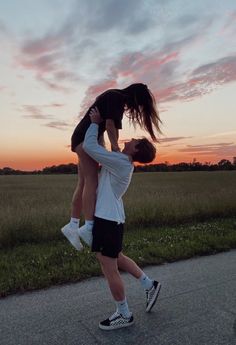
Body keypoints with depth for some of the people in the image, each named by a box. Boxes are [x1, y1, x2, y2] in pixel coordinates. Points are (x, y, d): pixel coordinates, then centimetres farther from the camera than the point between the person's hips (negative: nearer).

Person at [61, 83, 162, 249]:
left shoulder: (119, 102, 21)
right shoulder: (116, 96, -9)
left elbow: (114, 127, 15)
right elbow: (109, 124, -18)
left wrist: (115, 151, 8)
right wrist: (116, 148, -16)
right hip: (86, 136, -10)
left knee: (84, 183, 4)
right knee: (91, 180, -17)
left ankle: (72, 225, 7)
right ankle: (89, 226, -21)